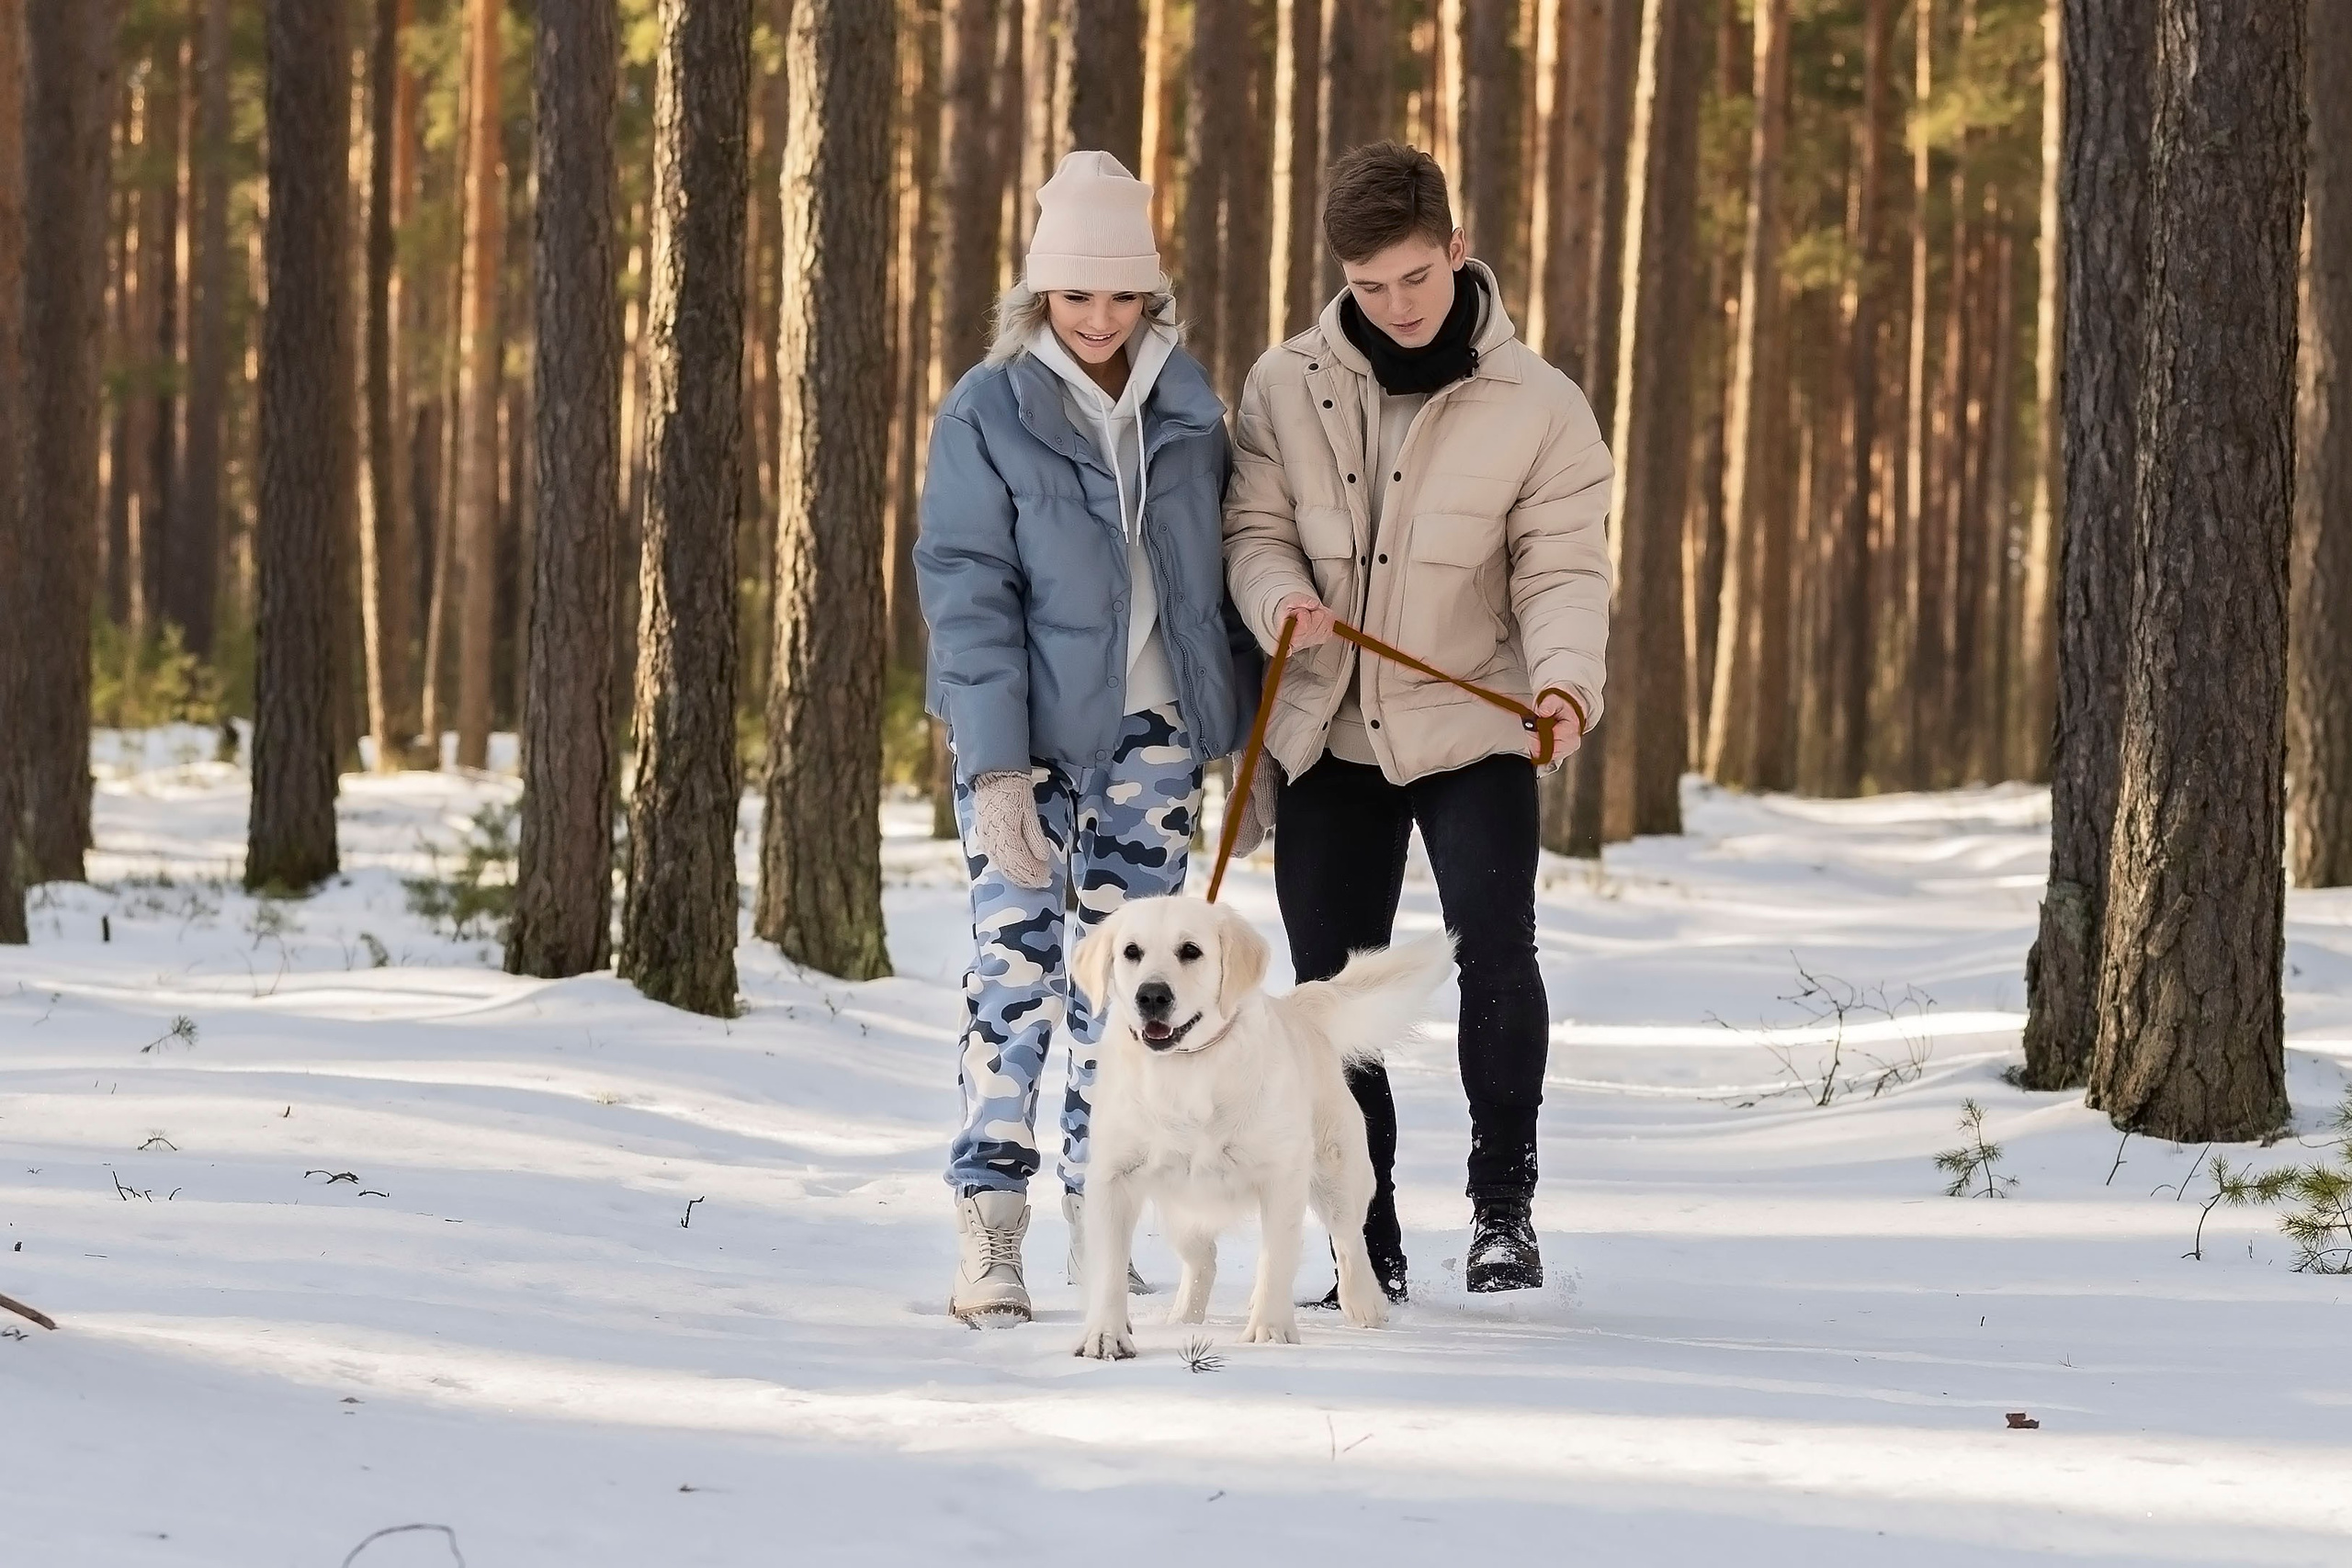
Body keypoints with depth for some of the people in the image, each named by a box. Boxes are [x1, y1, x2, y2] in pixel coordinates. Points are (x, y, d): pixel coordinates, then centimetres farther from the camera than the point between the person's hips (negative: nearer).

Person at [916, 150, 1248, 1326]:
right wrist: (996, 766, -17)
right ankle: (989, 1239, -9)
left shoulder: (1183, 402, 6)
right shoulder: (990, 412, -7)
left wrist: (1234, 722, 8)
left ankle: (1097, 1218, 14)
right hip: (1030, 730, -4)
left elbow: (1215, 562, 13)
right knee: (1018, 966, -9)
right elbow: (966, 591, -11)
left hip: (1154, 731, 4)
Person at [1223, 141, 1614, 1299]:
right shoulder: (1287, 387, 0)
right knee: (1329, 979, 6)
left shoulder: (1537, 407, -6)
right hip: (1328, 728, 3)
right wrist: (1281, 598, -21)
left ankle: (1503, 1203, -6)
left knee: (1494, 945, -20)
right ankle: (1368, 1246, 17)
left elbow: (1562, 566, -9)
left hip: (1468, 723, -3)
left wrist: (1565, 673, -28)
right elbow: (1253, 526, 2)